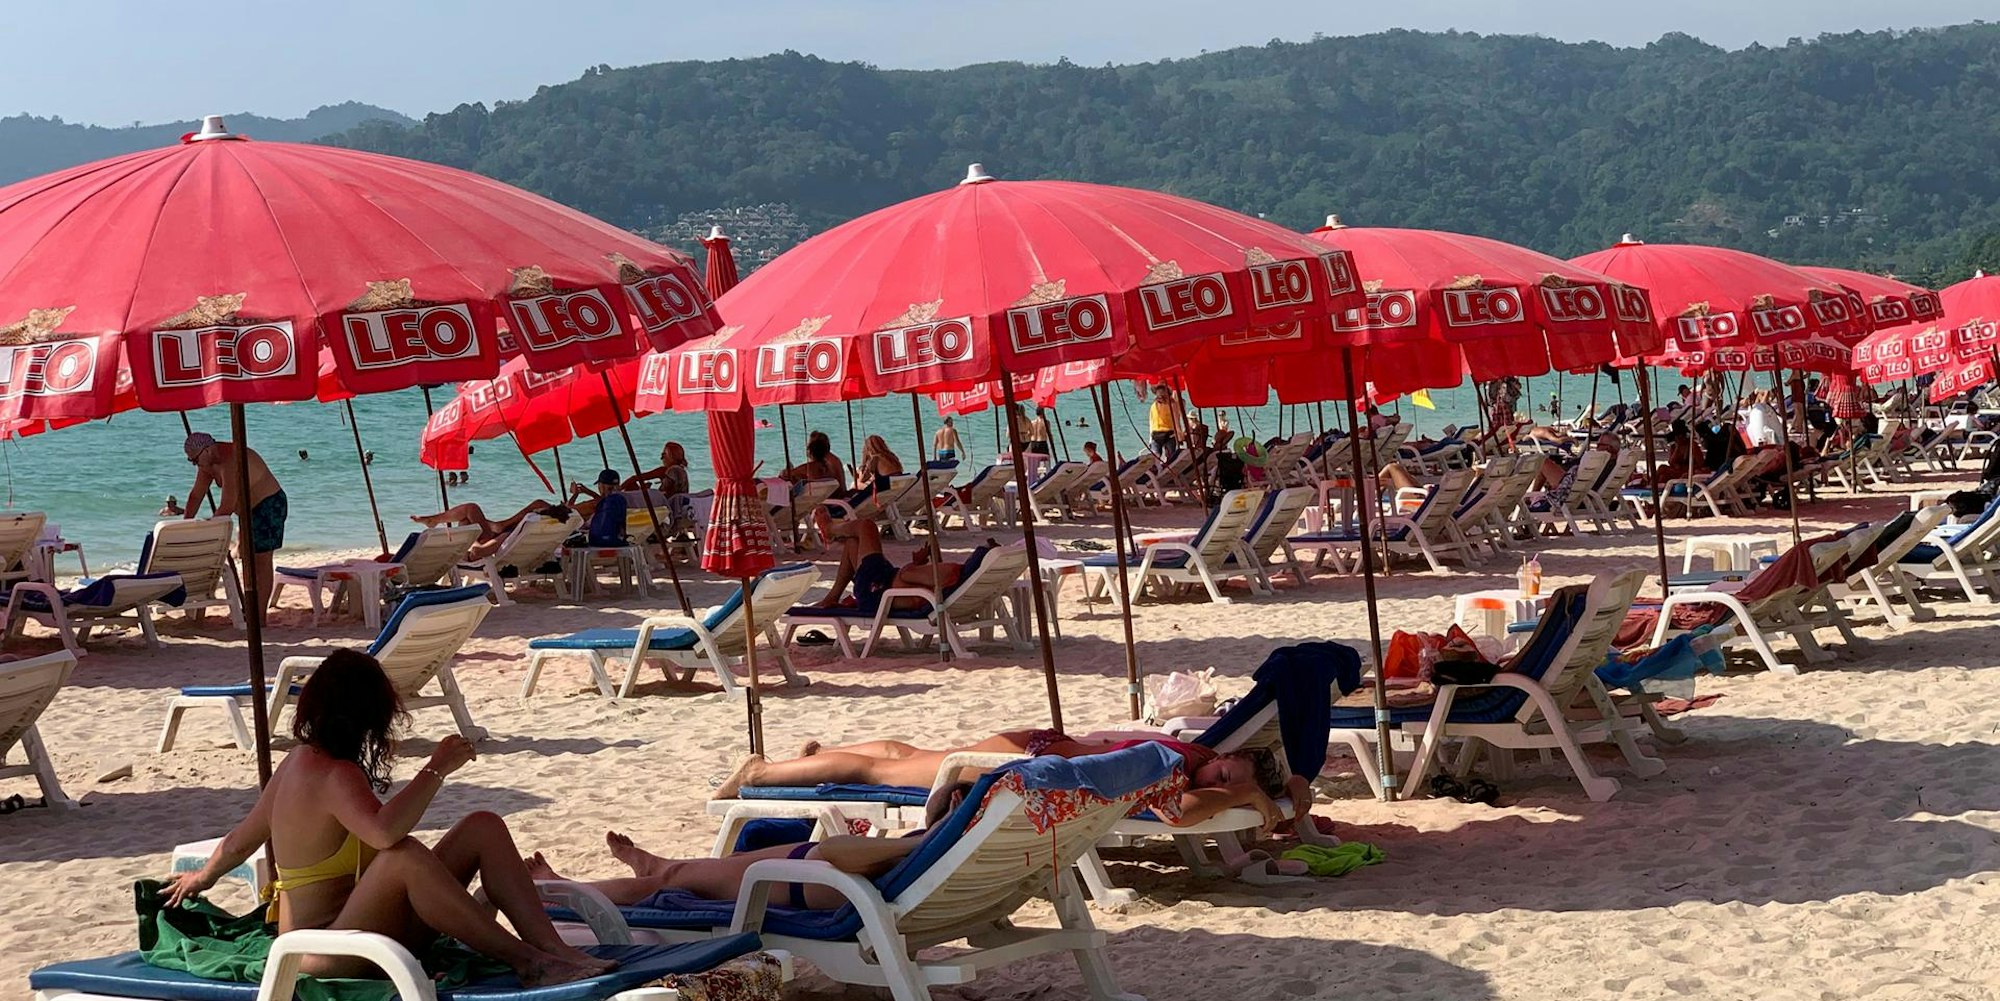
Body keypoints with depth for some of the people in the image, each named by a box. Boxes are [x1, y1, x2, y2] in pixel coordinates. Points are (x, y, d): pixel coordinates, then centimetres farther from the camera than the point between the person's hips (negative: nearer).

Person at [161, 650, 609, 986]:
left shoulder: (300, 761, 9)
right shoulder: (334, 775, -20)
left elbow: (240, 842, 21)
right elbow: (385, 833, -41)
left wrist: (200, 878, 39)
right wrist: (437, 769, -31)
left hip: (381, 931, 10)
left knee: (484, 828, -3)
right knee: (404, 855, -38)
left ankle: (556, 951, -17)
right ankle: (527, 963, -31)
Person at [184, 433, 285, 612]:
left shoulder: (230, 460, -30)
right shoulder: (209, 460, 0)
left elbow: (227, 506, -30)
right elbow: (196, 495, 7)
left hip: (269, 504, -10)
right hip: (250, 509, 10)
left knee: (261, 562, -10)